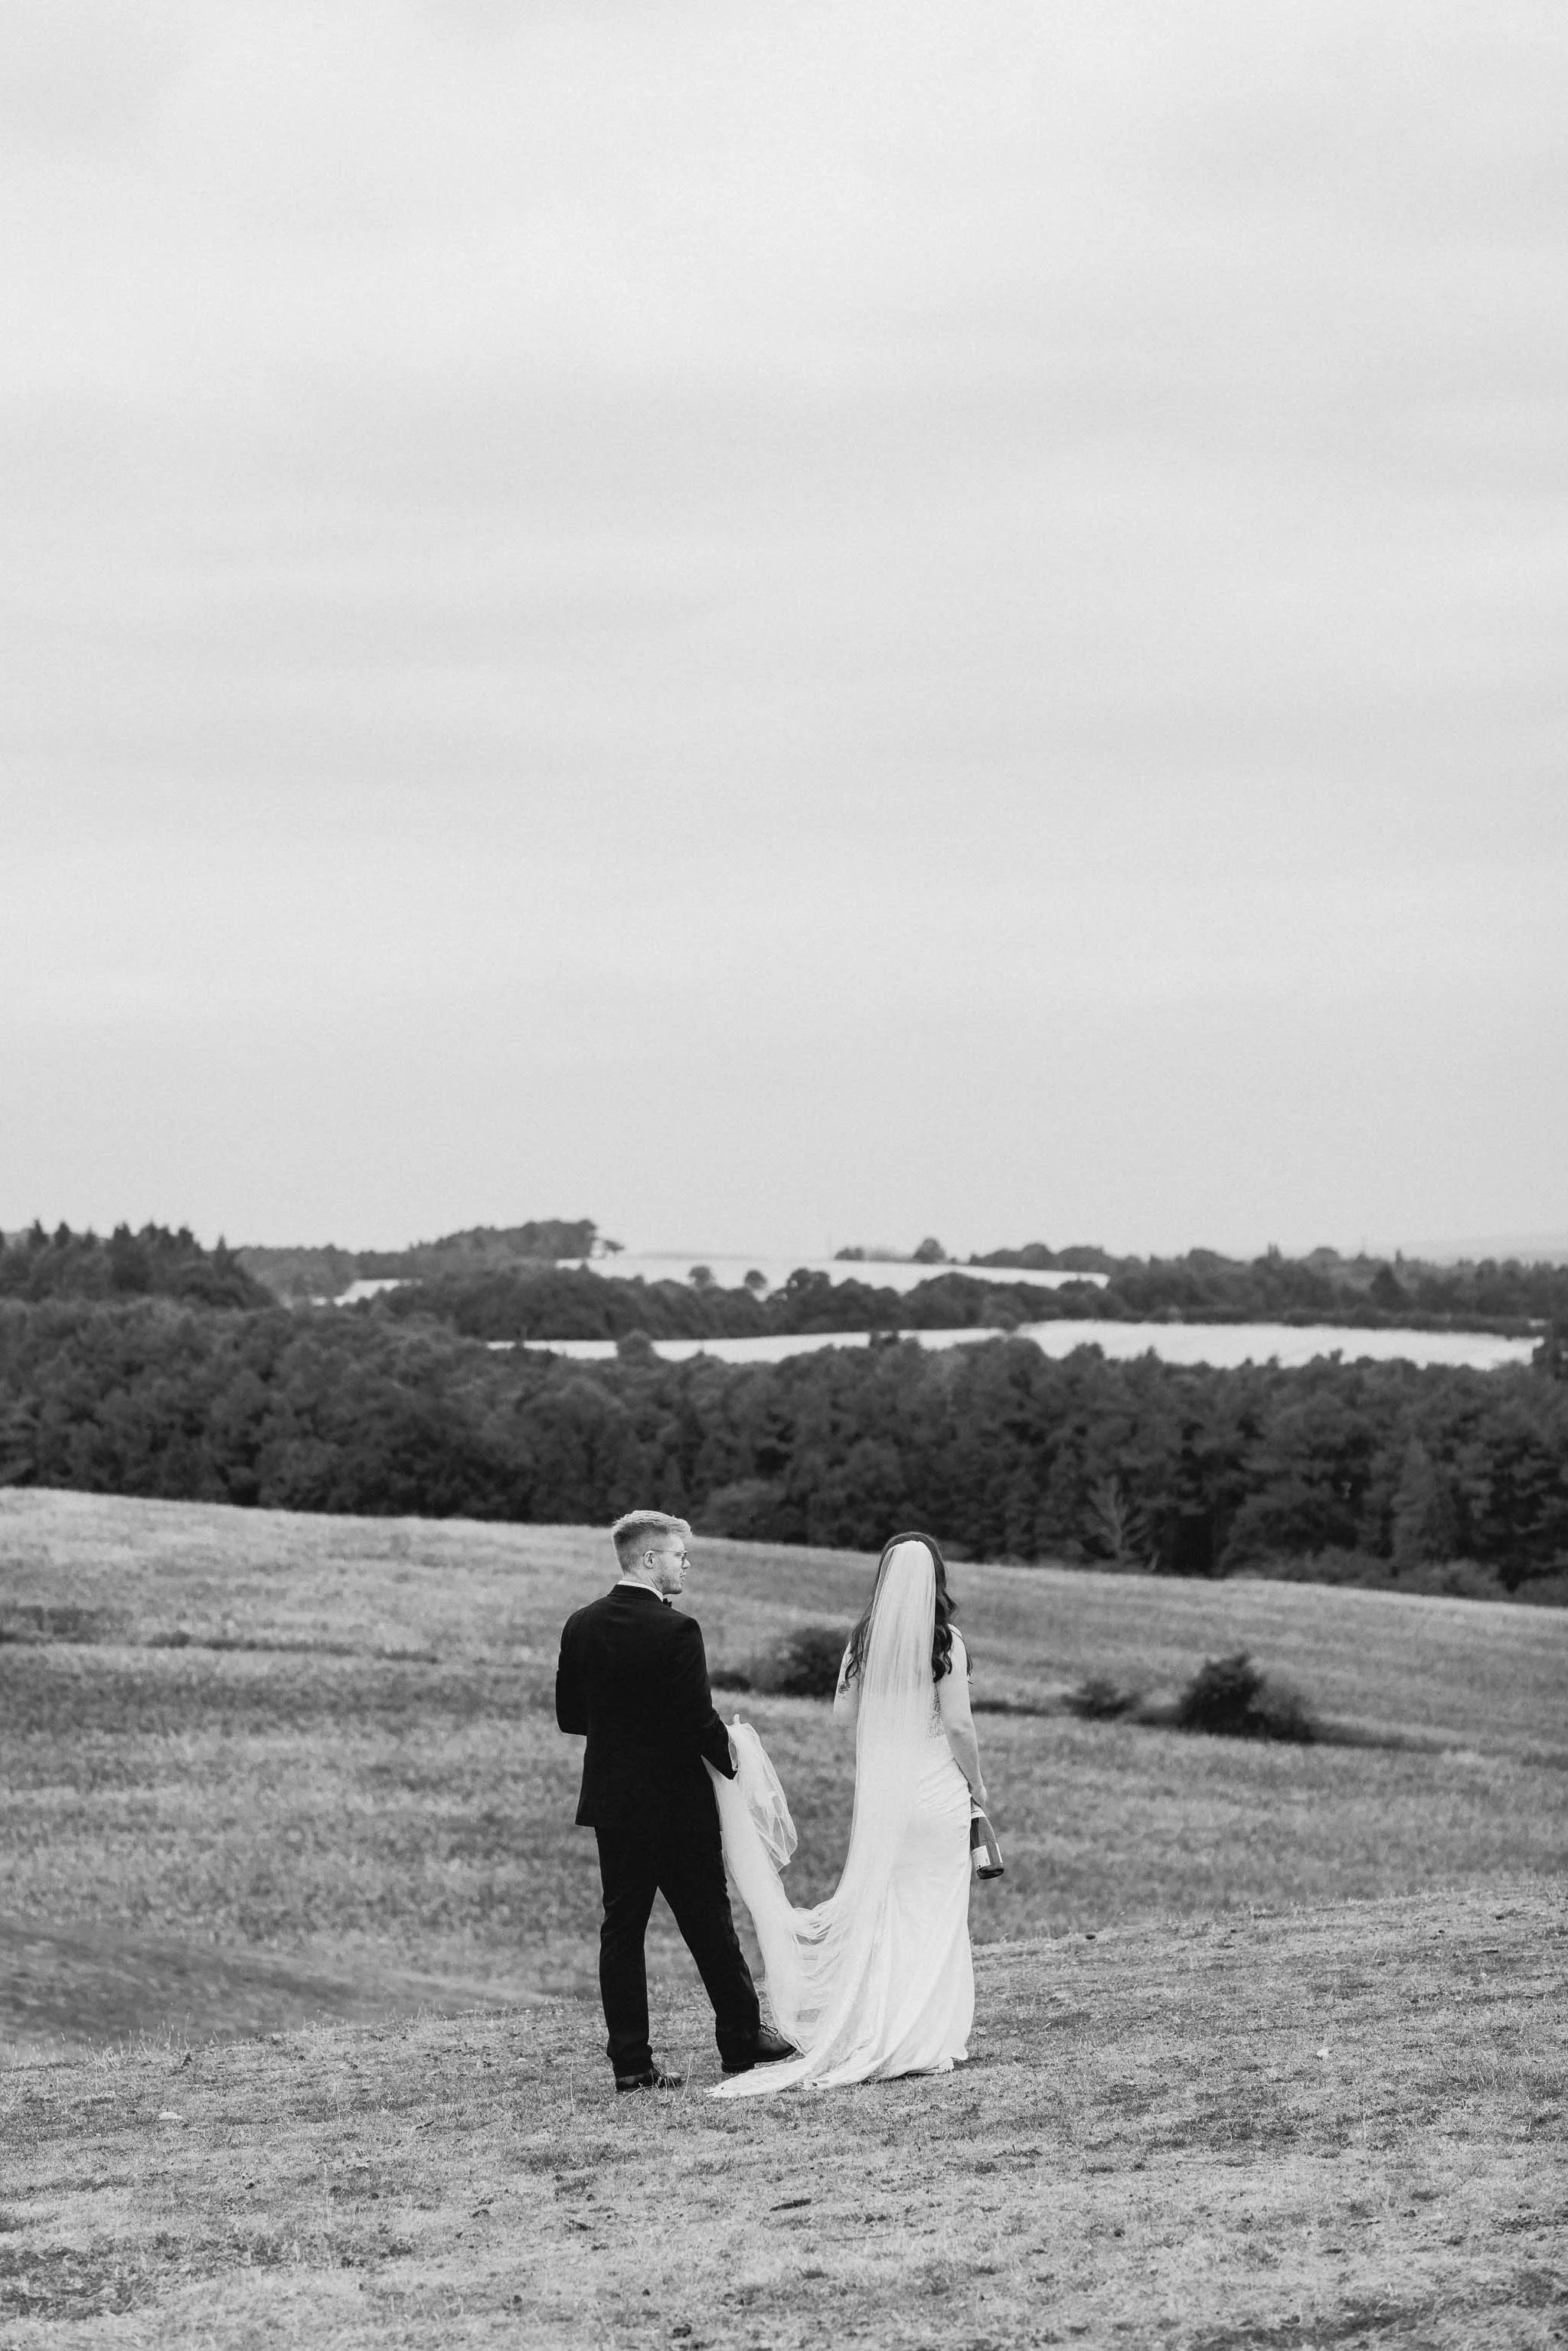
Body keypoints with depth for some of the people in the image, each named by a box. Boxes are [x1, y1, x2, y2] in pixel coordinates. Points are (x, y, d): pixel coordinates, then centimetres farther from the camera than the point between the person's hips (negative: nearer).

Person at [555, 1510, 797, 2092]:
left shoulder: (581, 1627, 2)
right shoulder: (675, 1630, -17)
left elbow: (568, 1715, 9)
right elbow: (698, 1720, -19)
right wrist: (730, 1756, -1)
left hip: (610, 1801, 5)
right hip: (677, 1803, -5)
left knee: (622, 1926, 6)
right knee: (708, 1923, 8)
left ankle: (630, 2060, 4)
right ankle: (741, 2040, 19)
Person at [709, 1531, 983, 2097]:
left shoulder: (864, 1639, 1)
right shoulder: (946, 1640, -10)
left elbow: (844, 1710, 4)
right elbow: (958, 1723, -11)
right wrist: (975, 1782, 3)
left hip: (879, 1788, 4)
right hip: (938, 1788, -3)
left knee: (878, 1908, 11)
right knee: (937, 1914, 4)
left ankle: (876, 2035, 11)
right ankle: (932, 2037, 4)